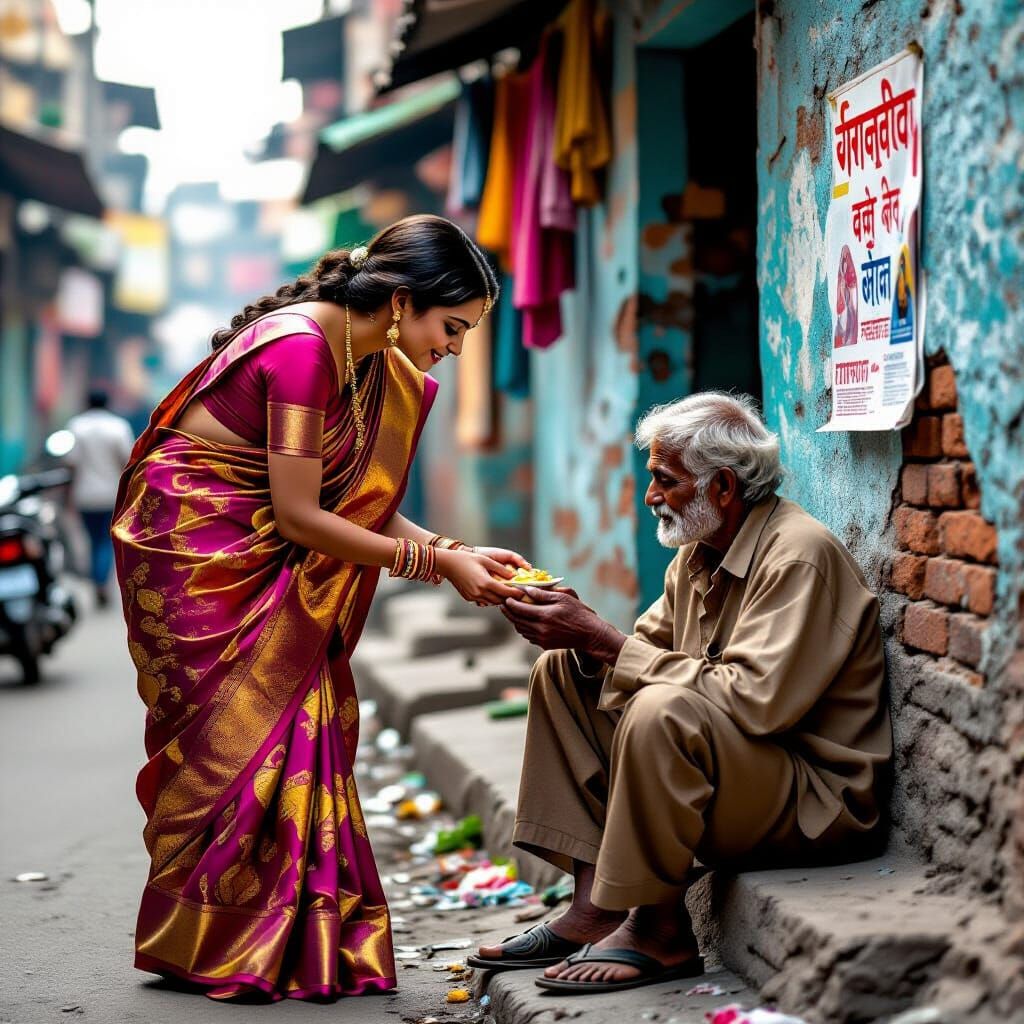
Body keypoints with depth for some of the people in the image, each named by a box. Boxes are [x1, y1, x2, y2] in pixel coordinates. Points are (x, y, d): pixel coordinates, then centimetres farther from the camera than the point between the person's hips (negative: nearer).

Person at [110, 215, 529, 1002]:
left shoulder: (381, 368, 2)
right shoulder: (301, 348, -25)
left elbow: (367, 507, 5)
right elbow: (300, 515, -23)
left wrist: (457, 553, -8)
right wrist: (437, 562, -19)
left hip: (259, 554, 8)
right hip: (191, 544, -8)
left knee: (303, 720, 3)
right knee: (239, 731, -7)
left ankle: (303, 943, 8)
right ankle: (200, 946, 6)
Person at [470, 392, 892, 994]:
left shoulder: (799, 555, -19)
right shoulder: (700, 554, 9)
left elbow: (756, 699, -30)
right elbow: (645, 652, 12)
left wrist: (604, 642, -26)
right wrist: (584, 633, -11)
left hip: (821, 802, -10)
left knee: (662, 710, -35)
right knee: (562, 674, 7)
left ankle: (659, 931, -16)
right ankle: (595, 907, -2)